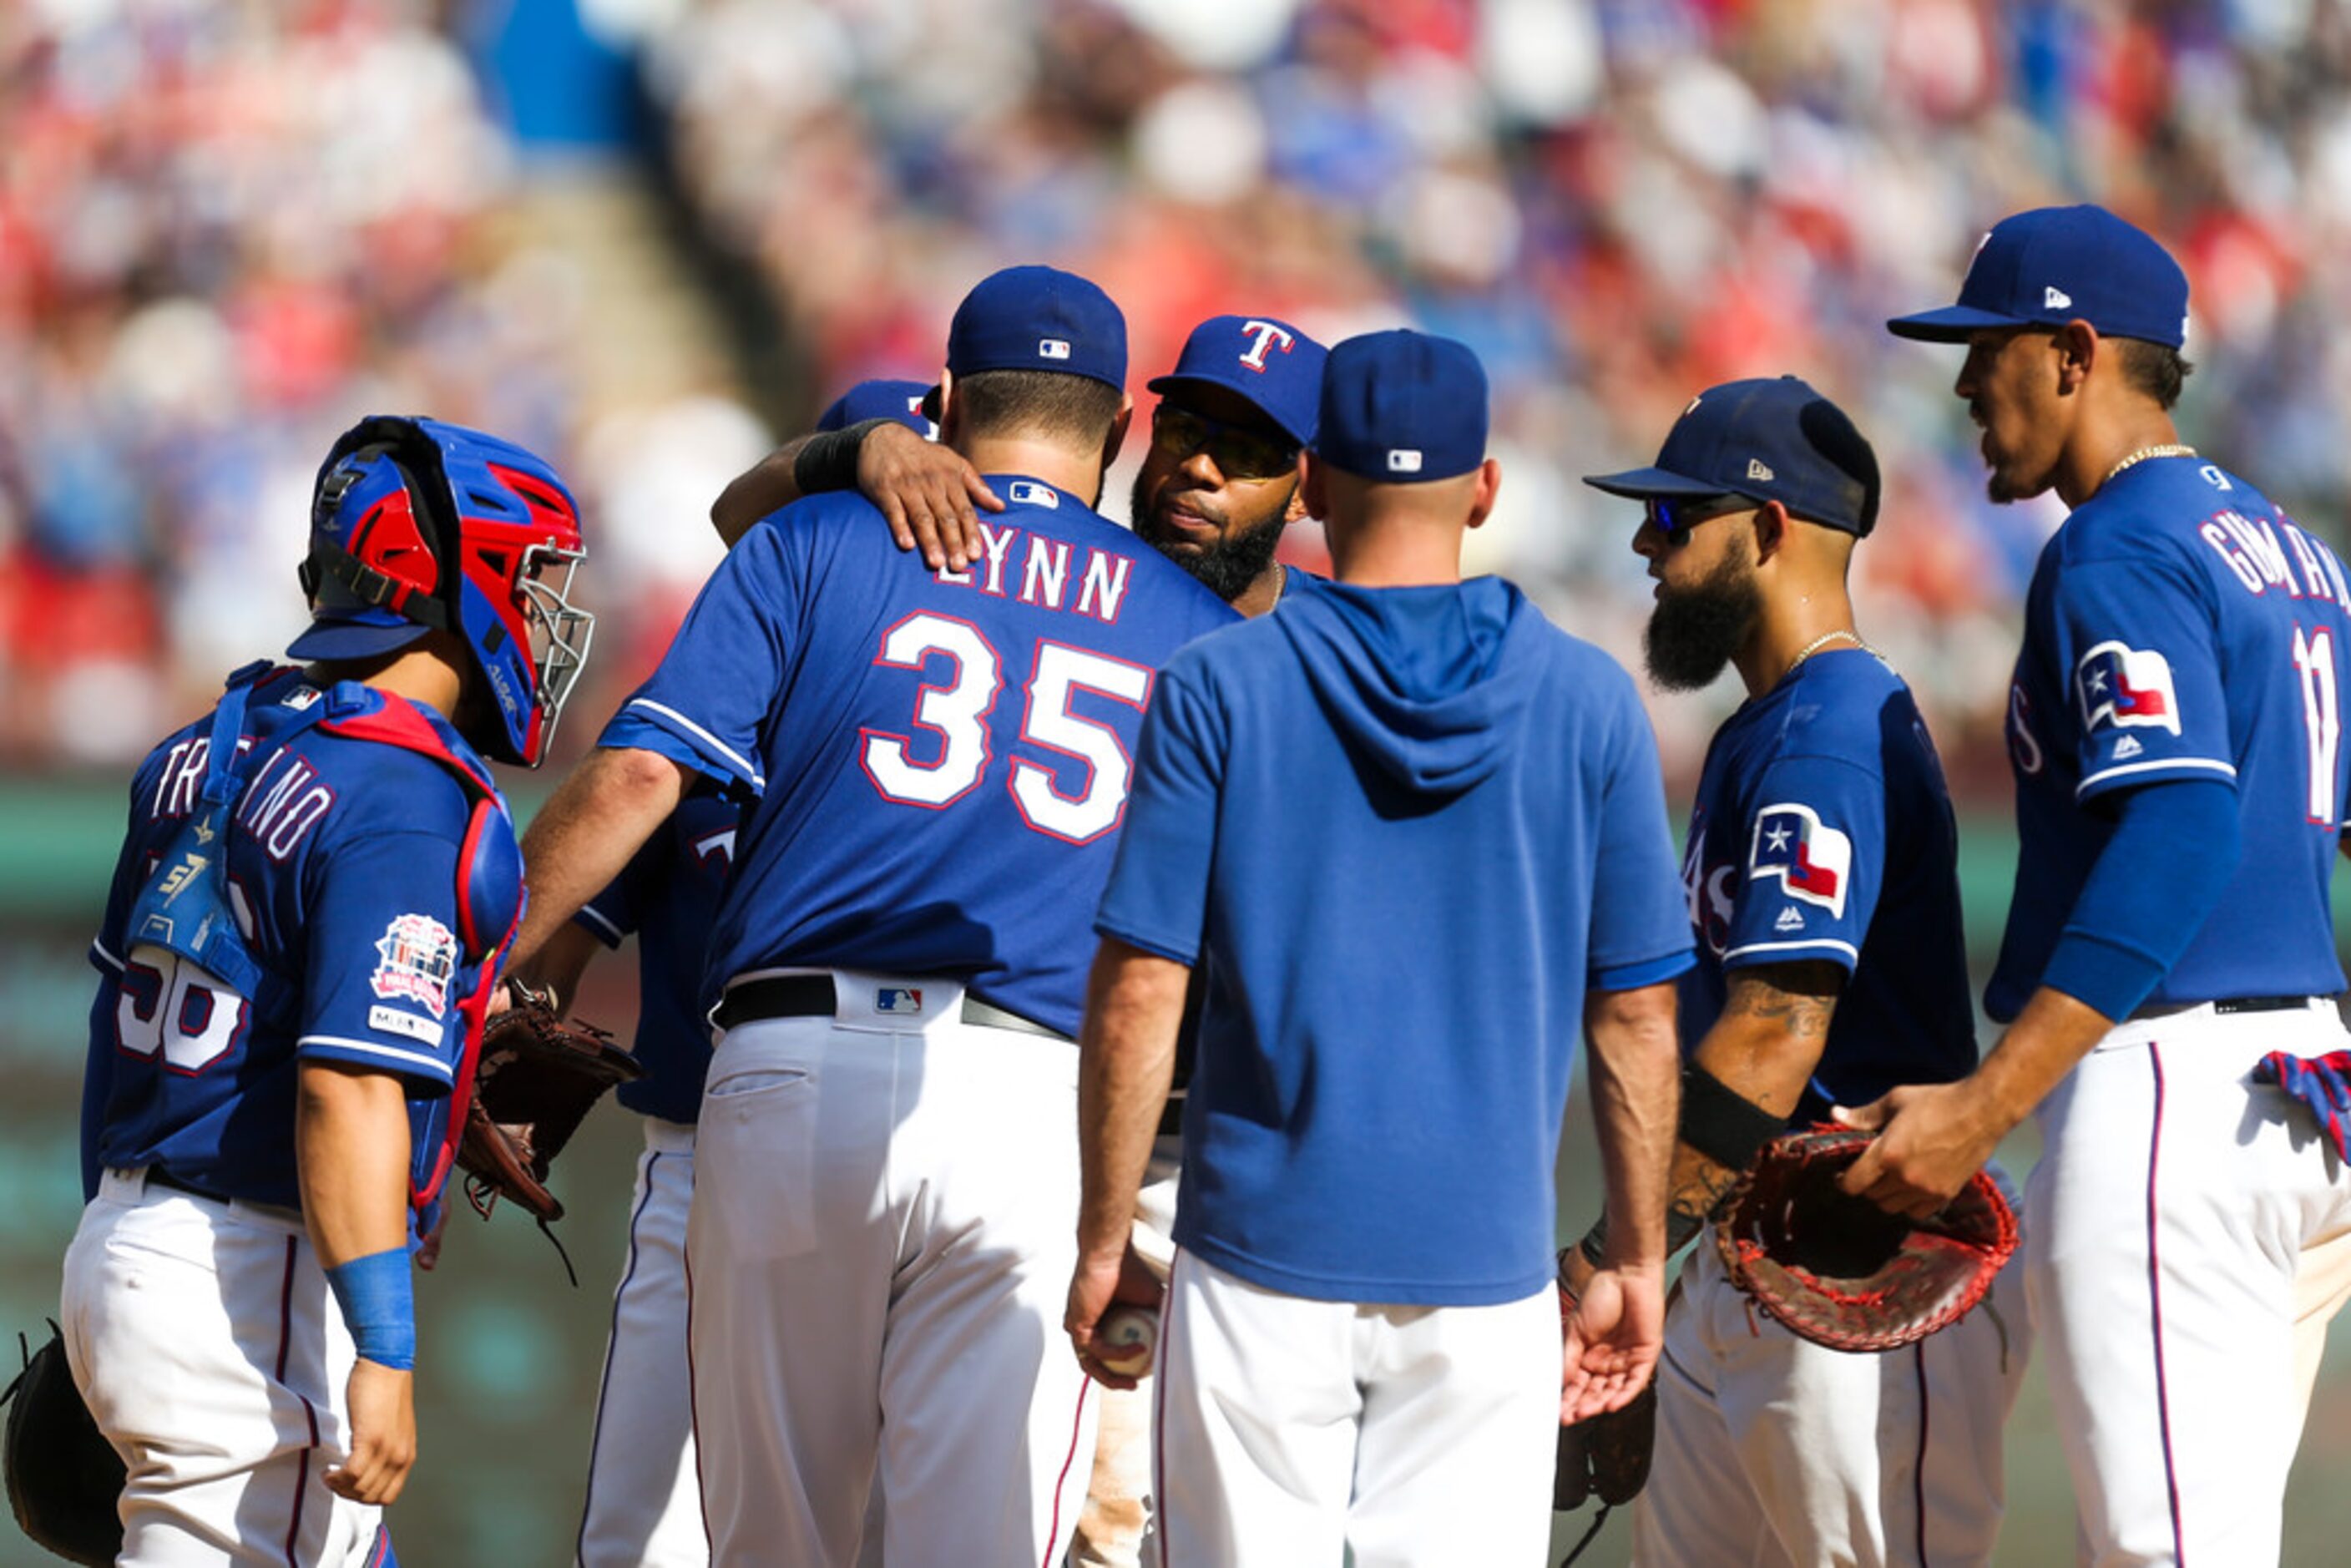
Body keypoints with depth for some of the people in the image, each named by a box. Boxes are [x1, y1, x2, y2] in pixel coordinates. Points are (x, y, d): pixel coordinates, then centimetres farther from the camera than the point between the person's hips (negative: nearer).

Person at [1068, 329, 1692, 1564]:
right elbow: (1635, 1014, 4)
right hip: (1486, 1266, 1)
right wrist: (1636, 1260, 12)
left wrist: (1103, 1242, 3)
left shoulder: (1219, 687, -3)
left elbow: (1139, 994, -5)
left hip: (1264, 1261, -1)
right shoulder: (1587, 701, 2)